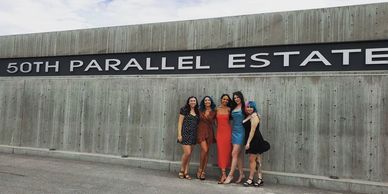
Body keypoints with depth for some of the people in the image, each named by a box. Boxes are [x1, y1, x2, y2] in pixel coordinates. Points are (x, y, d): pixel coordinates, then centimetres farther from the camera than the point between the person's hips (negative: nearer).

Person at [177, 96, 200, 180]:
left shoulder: (197, 112, 13)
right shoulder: (184, 110, -2)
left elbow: (197, 124, 14)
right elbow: (180, 122, -5)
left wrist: (197, 135, 6)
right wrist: (179, 134, -12)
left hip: (193, 134, 5)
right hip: (185, 133, -5)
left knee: (189, 154, 6)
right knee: (187, 152, -11)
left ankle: (186, 172, 14)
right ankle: (181, 170, 9)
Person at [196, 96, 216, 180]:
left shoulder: (213, 112, 4)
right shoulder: (200, 111, 5)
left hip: (209, 132, 1)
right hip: (201, 131, -1)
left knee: (206, 152, 3)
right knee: (204, 149, -16)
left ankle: (203, 172, 12)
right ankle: (200, 169, 3)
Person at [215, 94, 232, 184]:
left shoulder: (229, 109, 1)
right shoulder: (217, 109, 8)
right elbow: (216, 120, 14)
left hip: (227, 131, -2)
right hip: (219, 132, 2)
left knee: (226, 152, 0)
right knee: (221, 152, -1)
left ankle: (223, 174, 8)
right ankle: (223, 173, 2)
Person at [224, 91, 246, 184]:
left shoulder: (244, 107, -5)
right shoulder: (233, 108, 13)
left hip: (241, 131, -6)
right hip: (234, 130, 6)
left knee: (234, 154, -7)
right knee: (238, 154, 10)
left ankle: (230, 175, -1)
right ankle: (241, 173, 20)